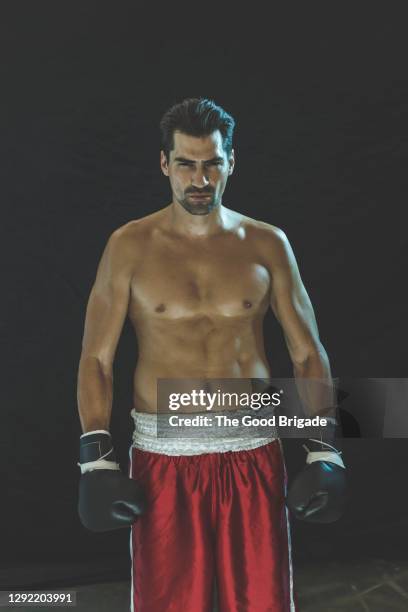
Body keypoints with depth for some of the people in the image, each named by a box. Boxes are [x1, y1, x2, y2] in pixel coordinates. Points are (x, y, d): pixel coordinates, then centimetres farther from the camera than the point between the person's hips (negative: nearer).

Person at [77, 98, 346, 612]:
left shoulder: (267, 244, 2)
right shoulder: (130, 246, -1)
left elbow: (308, 354, 4)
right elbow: (96, 358, -1)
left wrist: (324, 453, -3)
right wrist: (96, 460, -9)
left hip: (253, 452, 1)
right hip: (163, 457, -1)